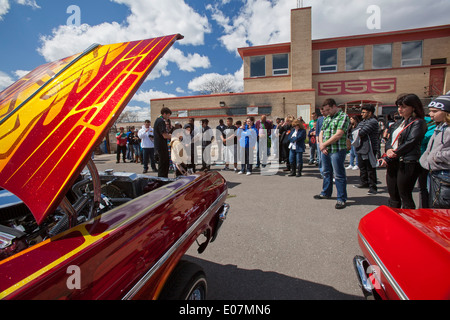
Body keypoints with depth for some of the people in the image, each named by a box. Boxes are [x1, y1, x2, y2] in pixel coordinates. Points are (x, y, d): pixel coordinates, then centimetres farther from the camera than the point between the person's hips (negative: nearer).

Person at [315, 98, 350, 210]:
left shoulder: (343, 116, -8)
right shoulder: (327, 118, 17)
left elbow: (338, 135, -18)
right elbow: (321, 133, 14)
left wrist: (324, 144, -11)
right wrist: (321, 145, -4)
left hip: (337, 151, -8)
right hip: (325, 150, 8)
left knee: (339, 175, -2)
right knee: (327, 172, 18)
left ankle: (341, 199, 7)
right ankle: (326, 193, 33)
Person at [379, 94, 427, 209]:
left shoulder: (418, 123, -5)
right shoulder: (399, 122, 18)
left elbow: (409, 143, -14)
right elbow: (389, 140, 15)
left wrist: (388, 158, -15)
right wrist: (389, 149, -8)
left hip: (407, 164, -7)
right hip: (393, 163, 7)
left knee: (405, 196, -1)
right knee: (393, 195, 12)